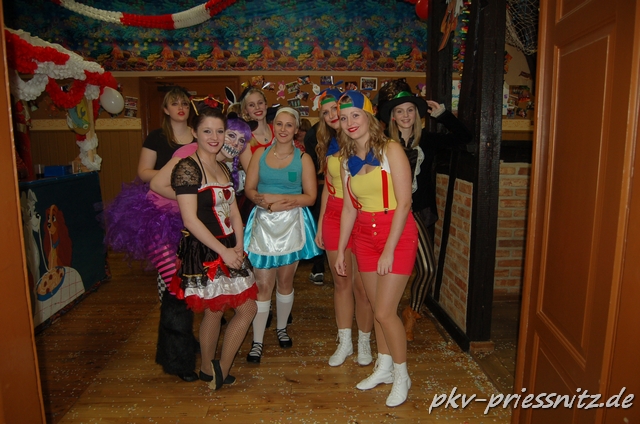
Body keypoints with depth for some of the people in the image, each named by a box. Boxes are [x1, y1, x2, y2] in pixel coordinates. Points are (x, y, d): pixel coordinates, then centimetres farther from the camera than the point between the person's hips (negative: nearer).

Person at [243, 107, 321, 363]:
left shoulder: (303, 158, 1)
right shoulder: (260, 154, 6)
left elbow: (310, 197, -4)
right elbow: (249, 189, 4)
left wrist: (280, 200, -14)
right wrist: (261, 200, -17)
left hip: (291, 224, 0)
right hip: (263, 224, 0)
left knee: (285, 281, 11)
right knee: (263, 285, -1)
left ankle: (281, 328, 34)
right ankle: (257, 341, 10)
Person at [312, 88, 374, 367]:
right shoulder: (328, 146, 13)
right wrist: (320, 224, 15)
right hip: (333, 216, 5)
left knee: (361, 284, 2)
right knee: (341, 282, 10)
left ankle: (364, 342, 21)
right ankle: (344, 342, 24)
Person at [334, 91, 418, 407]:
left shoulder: (390, 150, -13)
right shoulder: (347, 159, 6)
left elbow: (404, 202, -16)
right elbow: (349, 207, 9)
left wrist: (389, 250, -17)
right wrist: (341, 250, 9)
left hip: (397, 235, -5)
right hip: (364, 236, 6)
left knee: (385, 312, -5)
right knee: (377, 307, 14)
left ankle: (401, 375, 19)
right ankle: (384, 367, 34)